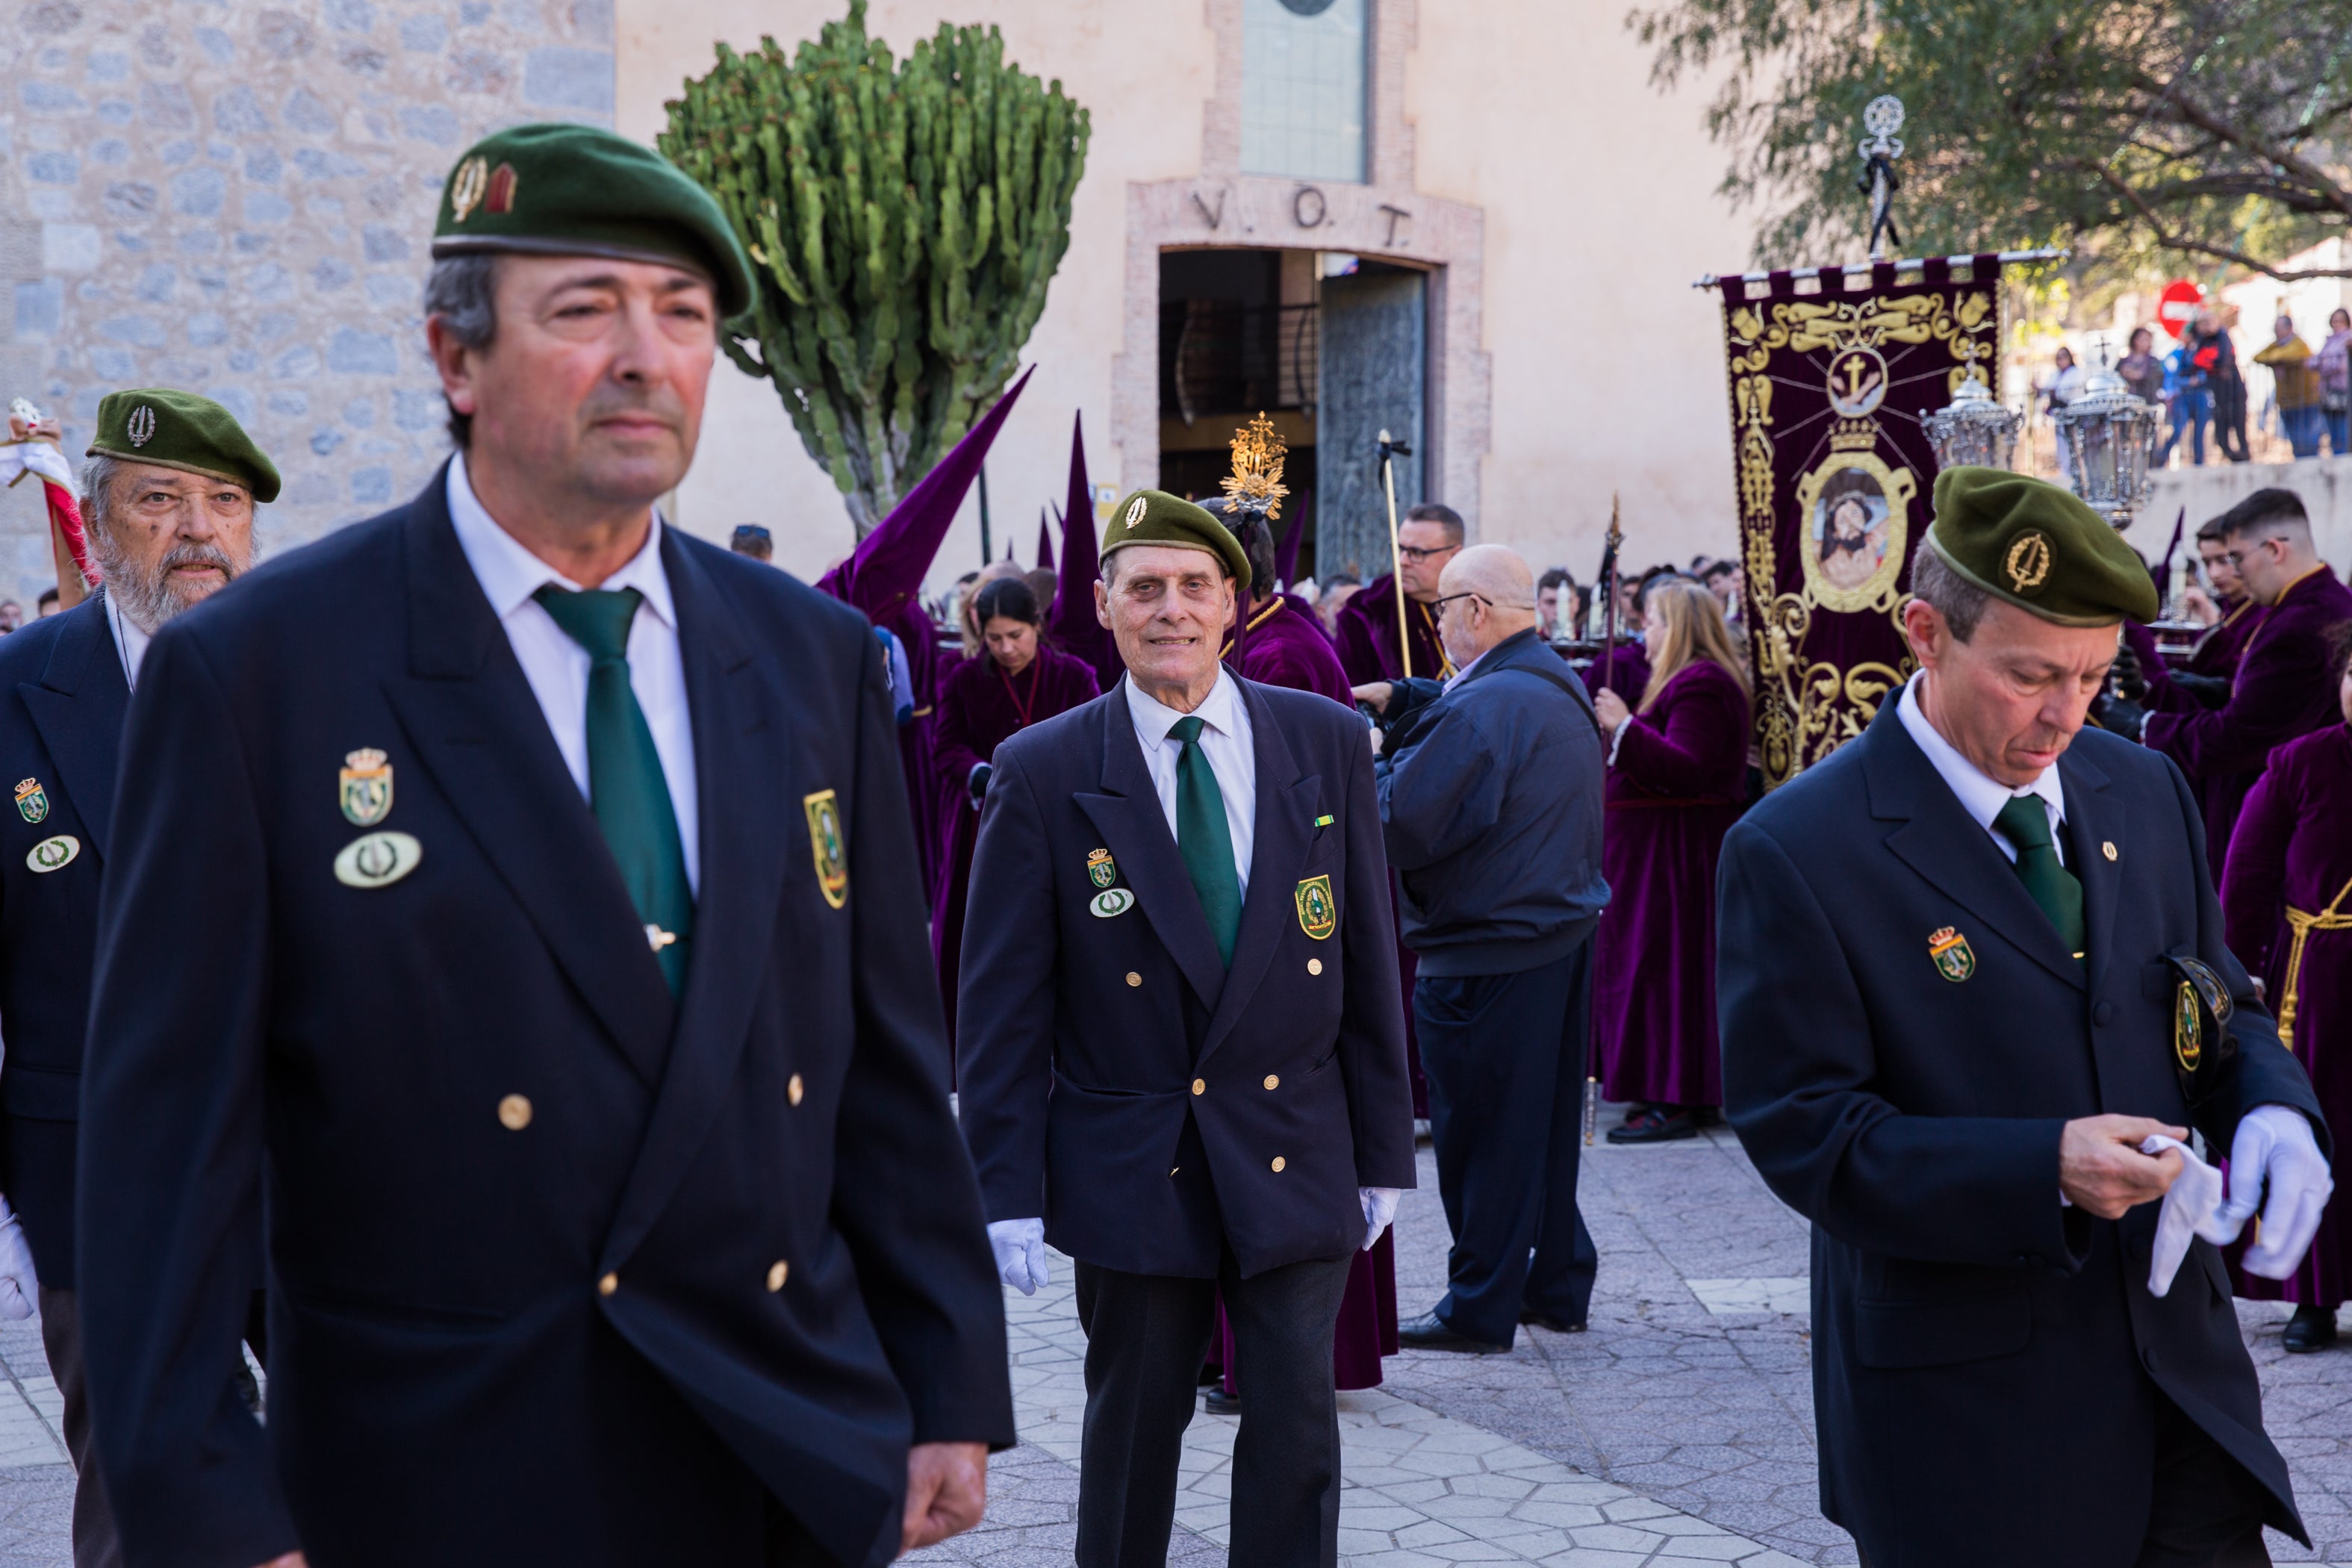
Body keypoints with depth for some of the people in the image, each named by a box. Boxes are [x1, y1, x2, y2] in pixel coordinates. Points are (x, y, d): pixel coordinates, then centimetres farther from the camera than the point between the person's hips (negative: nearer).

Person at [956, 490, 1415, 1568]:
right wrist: (1008, 1189, -7)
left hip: (1296, 1157, 2)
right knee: (1131, 1429, 11)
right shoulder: (1041, 773, -5)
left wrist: (1384, 1149, 6)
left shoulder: (1328, 743, 2)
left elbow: (1368, 959, 5)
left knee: (1298, 1431, 5)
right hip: (1130, 1172, -1)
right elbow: (1000, 1001, -4)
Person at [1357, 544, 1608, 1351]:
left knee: (1480, 1130, 1)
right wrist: (1402, 701, 17)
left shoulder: (1483, 707, -22)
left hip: (1488, 951, -9)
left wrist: (1374, 763, -6)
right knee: (1547, 1121, 17)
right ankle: (1558, 1286, 26)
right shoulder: (1559, 687, 8)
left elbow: (1402, 824, -23)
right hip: (1562, 930, 9)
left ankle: (1481, 1307, 10)